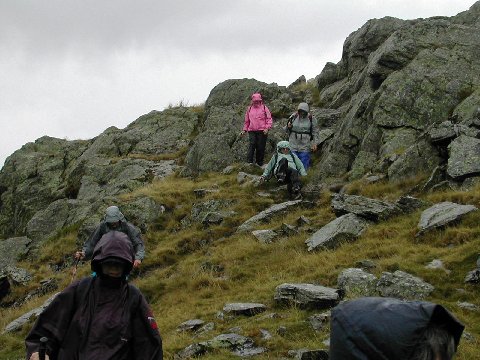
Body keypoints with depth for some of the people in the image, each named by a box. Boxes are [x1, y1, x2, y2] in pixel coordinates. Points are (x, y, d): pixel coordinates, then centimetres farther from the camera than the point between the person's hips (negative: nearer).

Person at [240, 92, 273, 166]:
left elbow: (269, 119, 2)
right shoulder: (249, 109, 16)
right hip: (252, 131, 2)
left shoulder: (264, 108, 6)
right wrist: (244, 130, 17)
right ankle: (249, 162, -18)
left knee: (261, 147, 1)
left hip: (262, 131, -2)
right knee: (251, 145, -15)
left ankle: (259, 163, 9)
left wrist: (267, 128, -11)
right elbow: (247, 121, 24)